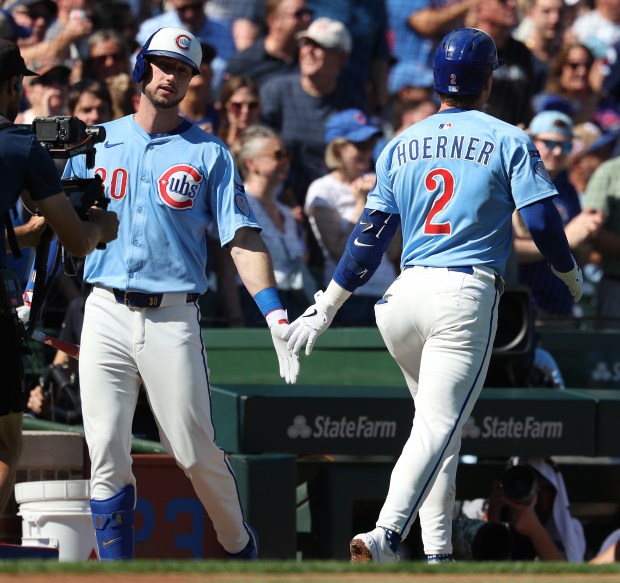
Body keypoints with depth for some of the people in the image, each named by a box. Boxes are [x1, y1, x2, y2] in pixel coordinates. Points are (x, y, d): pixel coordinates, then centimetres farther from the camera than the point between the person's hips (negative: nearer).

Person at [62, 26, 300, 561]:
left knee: (196, 453, 0)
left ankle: (239, 546, 23)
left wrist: (276, 317, -11)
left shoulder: (209, 154, 6)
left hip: (173, 320, -2)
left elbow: (242, 238, 0)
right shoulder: (98, 144, 12)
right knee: (106, 456, -4)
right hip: (105, 316, 2)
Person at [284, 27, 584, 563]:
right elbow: (542, 220, -3)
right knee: (439, 424, -11)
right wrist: (572, 278, 15)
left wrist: (326, 308, 16)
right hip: (467, 296, -5)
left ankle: (437, 550, 14)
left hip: (404, 297, 5)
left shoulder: (401, 146, 14)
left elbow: (369, 237, 11)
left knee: (437, 419, 19)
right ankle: (386, 536, -30)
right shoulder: (508, 141, 2)